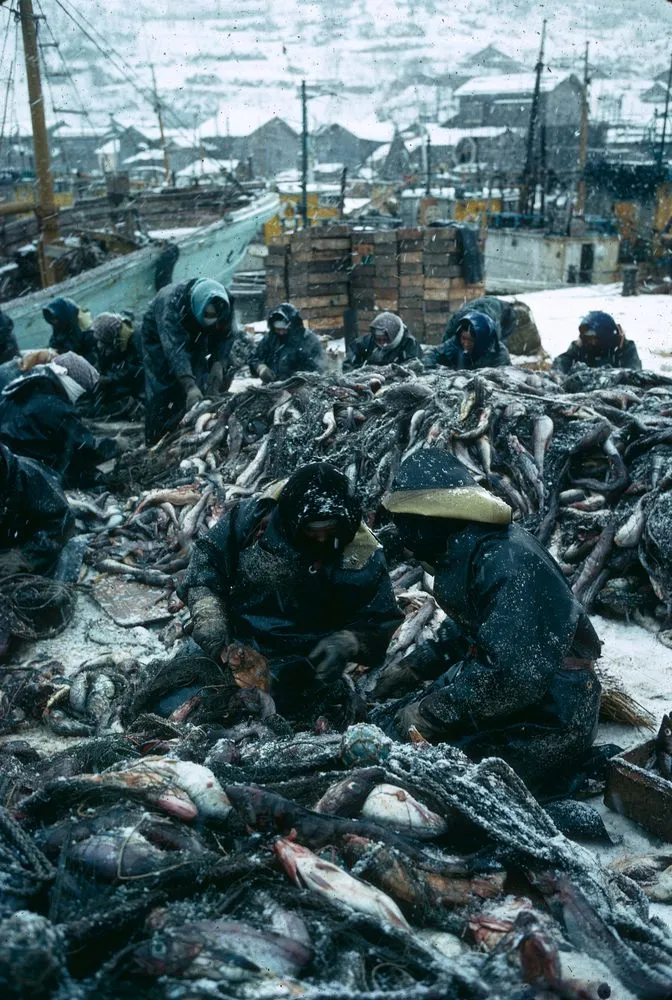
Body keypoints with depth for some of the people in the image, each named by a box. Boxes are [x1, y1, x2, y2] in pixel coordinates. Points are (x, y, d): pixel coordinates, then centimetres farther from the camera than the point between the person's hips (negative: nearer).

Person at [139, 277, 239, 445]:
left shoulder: (224, 303, -29)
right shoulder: (171, 303, -44)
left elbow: (227, 336, -17)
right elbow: (174, 349, -50)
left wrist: (219, 363, -32)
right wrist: (190, 387, -59)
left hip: (194, 337, 4)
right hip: (160, 337, -4)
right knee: (161, 390, -11)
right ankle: (155, 442, -5)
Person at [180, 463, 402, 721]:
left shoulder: (362, 557, -13)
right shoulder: (254, 516, -10)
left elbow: (381, 625, -3)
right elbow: (205, 562, -2)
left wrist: (344, 644, -25)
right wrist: (214, 637, -13)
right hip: (233, 639, 3)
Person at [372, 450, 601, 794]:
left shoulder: (506, 561, -27)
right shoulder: (464, 551, 4)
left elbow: (511, 673, -32)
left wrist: (429, 714, -23)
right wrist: (412, 668, 13)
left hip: (548, 717, -9)